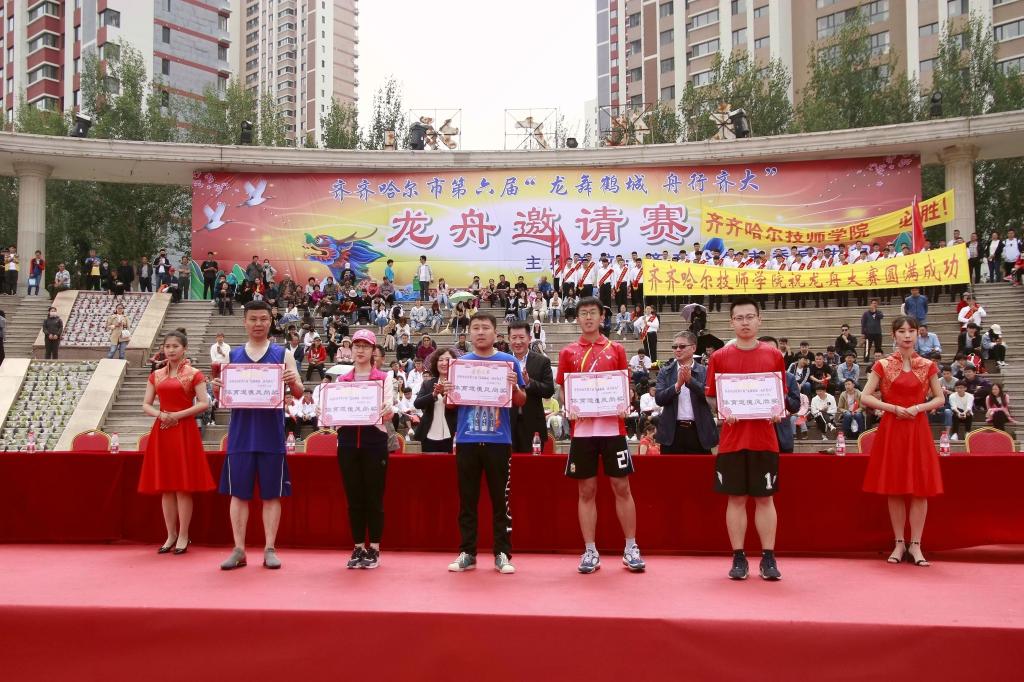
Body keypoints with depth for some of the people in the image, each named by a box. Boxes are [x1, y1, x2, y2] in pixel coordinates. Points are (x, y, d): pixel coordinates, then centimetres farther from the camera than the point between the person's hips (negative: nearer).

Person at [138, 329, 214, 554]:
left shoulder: (193, 374, -1)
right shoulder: (156, 375, 12)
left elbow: (204, 403, -8)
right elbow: (146, 405, 11)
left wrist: (178, 415, -14)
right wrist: (160, 414, -9)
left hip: (185, 432, -4)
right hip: (162, 431, 4)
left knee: (183, 486, -3)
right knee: (165, 487, 6)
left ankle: (183, 536, 4)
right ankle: (171, 535, 15)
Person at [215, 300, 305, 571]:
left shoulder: (283, 354, 4)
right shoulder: (231, 355, 9)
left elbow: (298, 394, 2)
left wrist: (293, 382, -20)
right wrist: (218, 389, -12)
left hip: (272, 434, -1)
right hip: (241, 434, 1)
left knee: (272, 493, 3)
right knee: (238, 492, 3)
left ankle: (270, 549, 10)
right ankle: (239, 550, 11)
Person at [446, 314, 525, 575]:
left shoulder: (509, 362, 3)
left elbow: (521, 401, 4)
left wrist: (515, 388, -16)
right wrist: (447, 392, -9)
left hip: (498, 441, -2)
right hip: (467, 440, 2)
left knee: (500, 499, 3)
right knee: (467, 500, 6)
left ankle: (502, 554, 10)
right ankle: (467, 553, 14)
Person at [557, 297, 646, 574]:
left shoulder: (616, 350, 7)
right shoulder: (568, 353, 8)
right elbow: (563, 391, 11)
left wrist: (624, 406, -10)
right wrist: (569, 409, -9)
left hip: (612, 427, 0)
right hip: (582, 428, 1)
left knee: (622, 487, 3)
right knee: (586, 491, 4)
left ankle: (631, 548, 13)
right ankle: (590, 552, 11)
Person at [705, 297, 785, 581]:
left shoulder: (773, 355, 5)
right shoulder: (719, 357, 3)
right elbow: (711, 398, 7)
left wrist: (778, 412, -8)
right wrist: (722, 413, -12)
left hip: (764, 438, 0)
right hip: (731, 438, 0)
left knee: (765, 498, 5)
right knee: (735, 499, 5)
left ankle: (768, 559, 11)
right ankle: (739, 558, 13)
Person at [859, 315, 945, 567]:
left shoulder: (927, 366, 5)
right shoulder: (883, 365, 1)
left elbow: (940, 399, 9)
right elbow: (865, 397, -2)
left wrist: (919, 408, -9)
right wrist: (893, 408, -12)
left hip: (918, 429, 1)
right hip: (891, 429, -1)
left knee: (920, 489, -1)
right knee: (895, 489, 2)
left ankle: (915, 545, 8)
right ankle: (899, 544, 13)